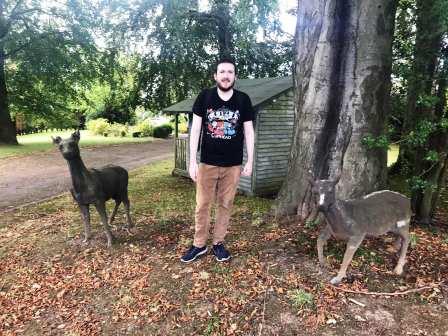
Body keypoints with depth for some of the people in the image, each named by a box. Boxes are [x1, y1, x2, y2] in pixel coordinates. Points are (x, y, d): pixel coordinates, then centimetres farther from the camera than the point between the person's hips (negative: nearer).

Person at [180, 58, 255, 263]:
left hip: (233, 165, 1)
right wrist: (192, 161, -6)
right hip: (207, 163, 0)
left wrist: (250, 162, 1)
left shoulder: (243, 100, 1)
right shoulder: (204, 97, -2)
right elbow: (195, 130, -2)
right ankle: (199, 244, 23)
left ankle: (218, 243, 26)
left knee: (225, 204, 10)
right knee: (202, 205, 6)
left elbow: (249, 132, 4)